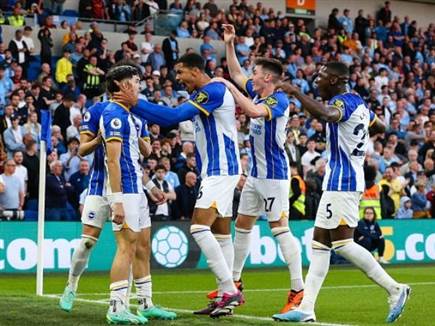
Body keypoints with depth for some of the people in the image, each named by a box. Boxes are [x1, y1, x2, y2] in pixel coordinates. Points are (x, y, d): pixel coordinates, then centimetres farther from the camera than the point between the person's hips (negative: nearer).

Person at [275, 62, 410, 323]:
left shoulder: (343, 102, -13)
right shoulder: (358, 103, 16)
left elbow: (326, 114, -38)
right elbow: (381, 128, 31)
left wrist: (296, 92, -28)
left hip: (342, 182, -10)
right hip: (338, 182, 10)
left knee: (342, 242, -10)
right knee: (320, 243, 7)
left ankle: (394, 289, -3)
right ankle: (306, 309, 5)